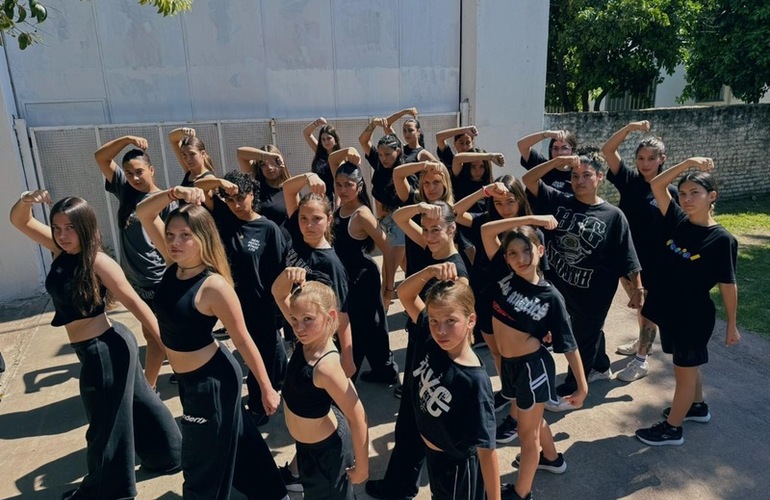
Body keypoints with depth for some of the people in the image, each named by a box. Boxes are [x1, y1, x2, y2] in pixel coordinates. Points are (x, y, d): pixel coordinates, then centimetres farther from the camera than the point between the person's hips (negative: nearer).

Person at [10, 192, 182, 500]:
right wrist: (26, 201, -16)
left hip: (105, 350, -8)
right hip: (104, 348, 8)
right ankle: (169, 454, 43)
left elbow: (137, 305, -20)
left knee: (107, 422, 12)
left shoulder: (98, 262, -21)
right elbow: (19, 221, 7)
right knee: (139, 403, 23)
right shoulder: (61, 249, 1)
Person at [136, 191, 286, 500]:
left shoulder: (214, 285, -27)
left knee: (204, 462, 12)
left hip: (211, 379, -9)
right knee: (230, 435, 26)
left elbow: (243, 341, -21)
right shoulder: (175, 263, -7)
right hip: (188, 376, 9)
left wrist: (267, 389, -14)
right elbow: (143, 214, -3)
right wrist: (173, 194, -22)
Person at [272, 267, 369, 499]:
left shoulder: (326, 365, -37)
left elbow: (357, 417, -30)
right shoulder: (309, 336, -16)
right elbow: (279, 294, -6)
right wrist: (287, 276, -28)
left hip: (326, 447, -8)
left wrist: (361, 466, -18)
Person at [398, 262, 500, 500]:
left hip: (457, 465, -6)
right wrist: (430, 272, -29)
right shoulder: (429, 342, -18)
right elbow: (404, 293, -10)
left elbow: (486, 449, -27)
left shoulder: (475, 382, -34)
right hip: (431, 454, 6)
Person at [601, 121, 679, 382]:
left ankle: (641, 360, 20)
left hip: (654, 261, -4)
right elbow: (607, 150, -11)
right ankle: (642, 342, 45)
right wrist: (629, 128, -24)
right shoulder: (629, 180, -3)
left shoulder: (670, 192, -10)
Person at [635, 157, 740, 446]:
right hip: (668, 309, 6)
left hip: (694, 316, -6)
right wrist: (688, 162, -14)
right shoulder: (678, 221, -4)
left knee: (684, 371, 10)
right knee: (688, 367, 26)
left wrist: (732, 325, -5)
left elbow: (728, 285, -12)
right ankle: (697, 407, 49)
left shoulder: (721, 240, -18)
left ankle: (672, 428, 25)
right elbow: (656, 185, -4)